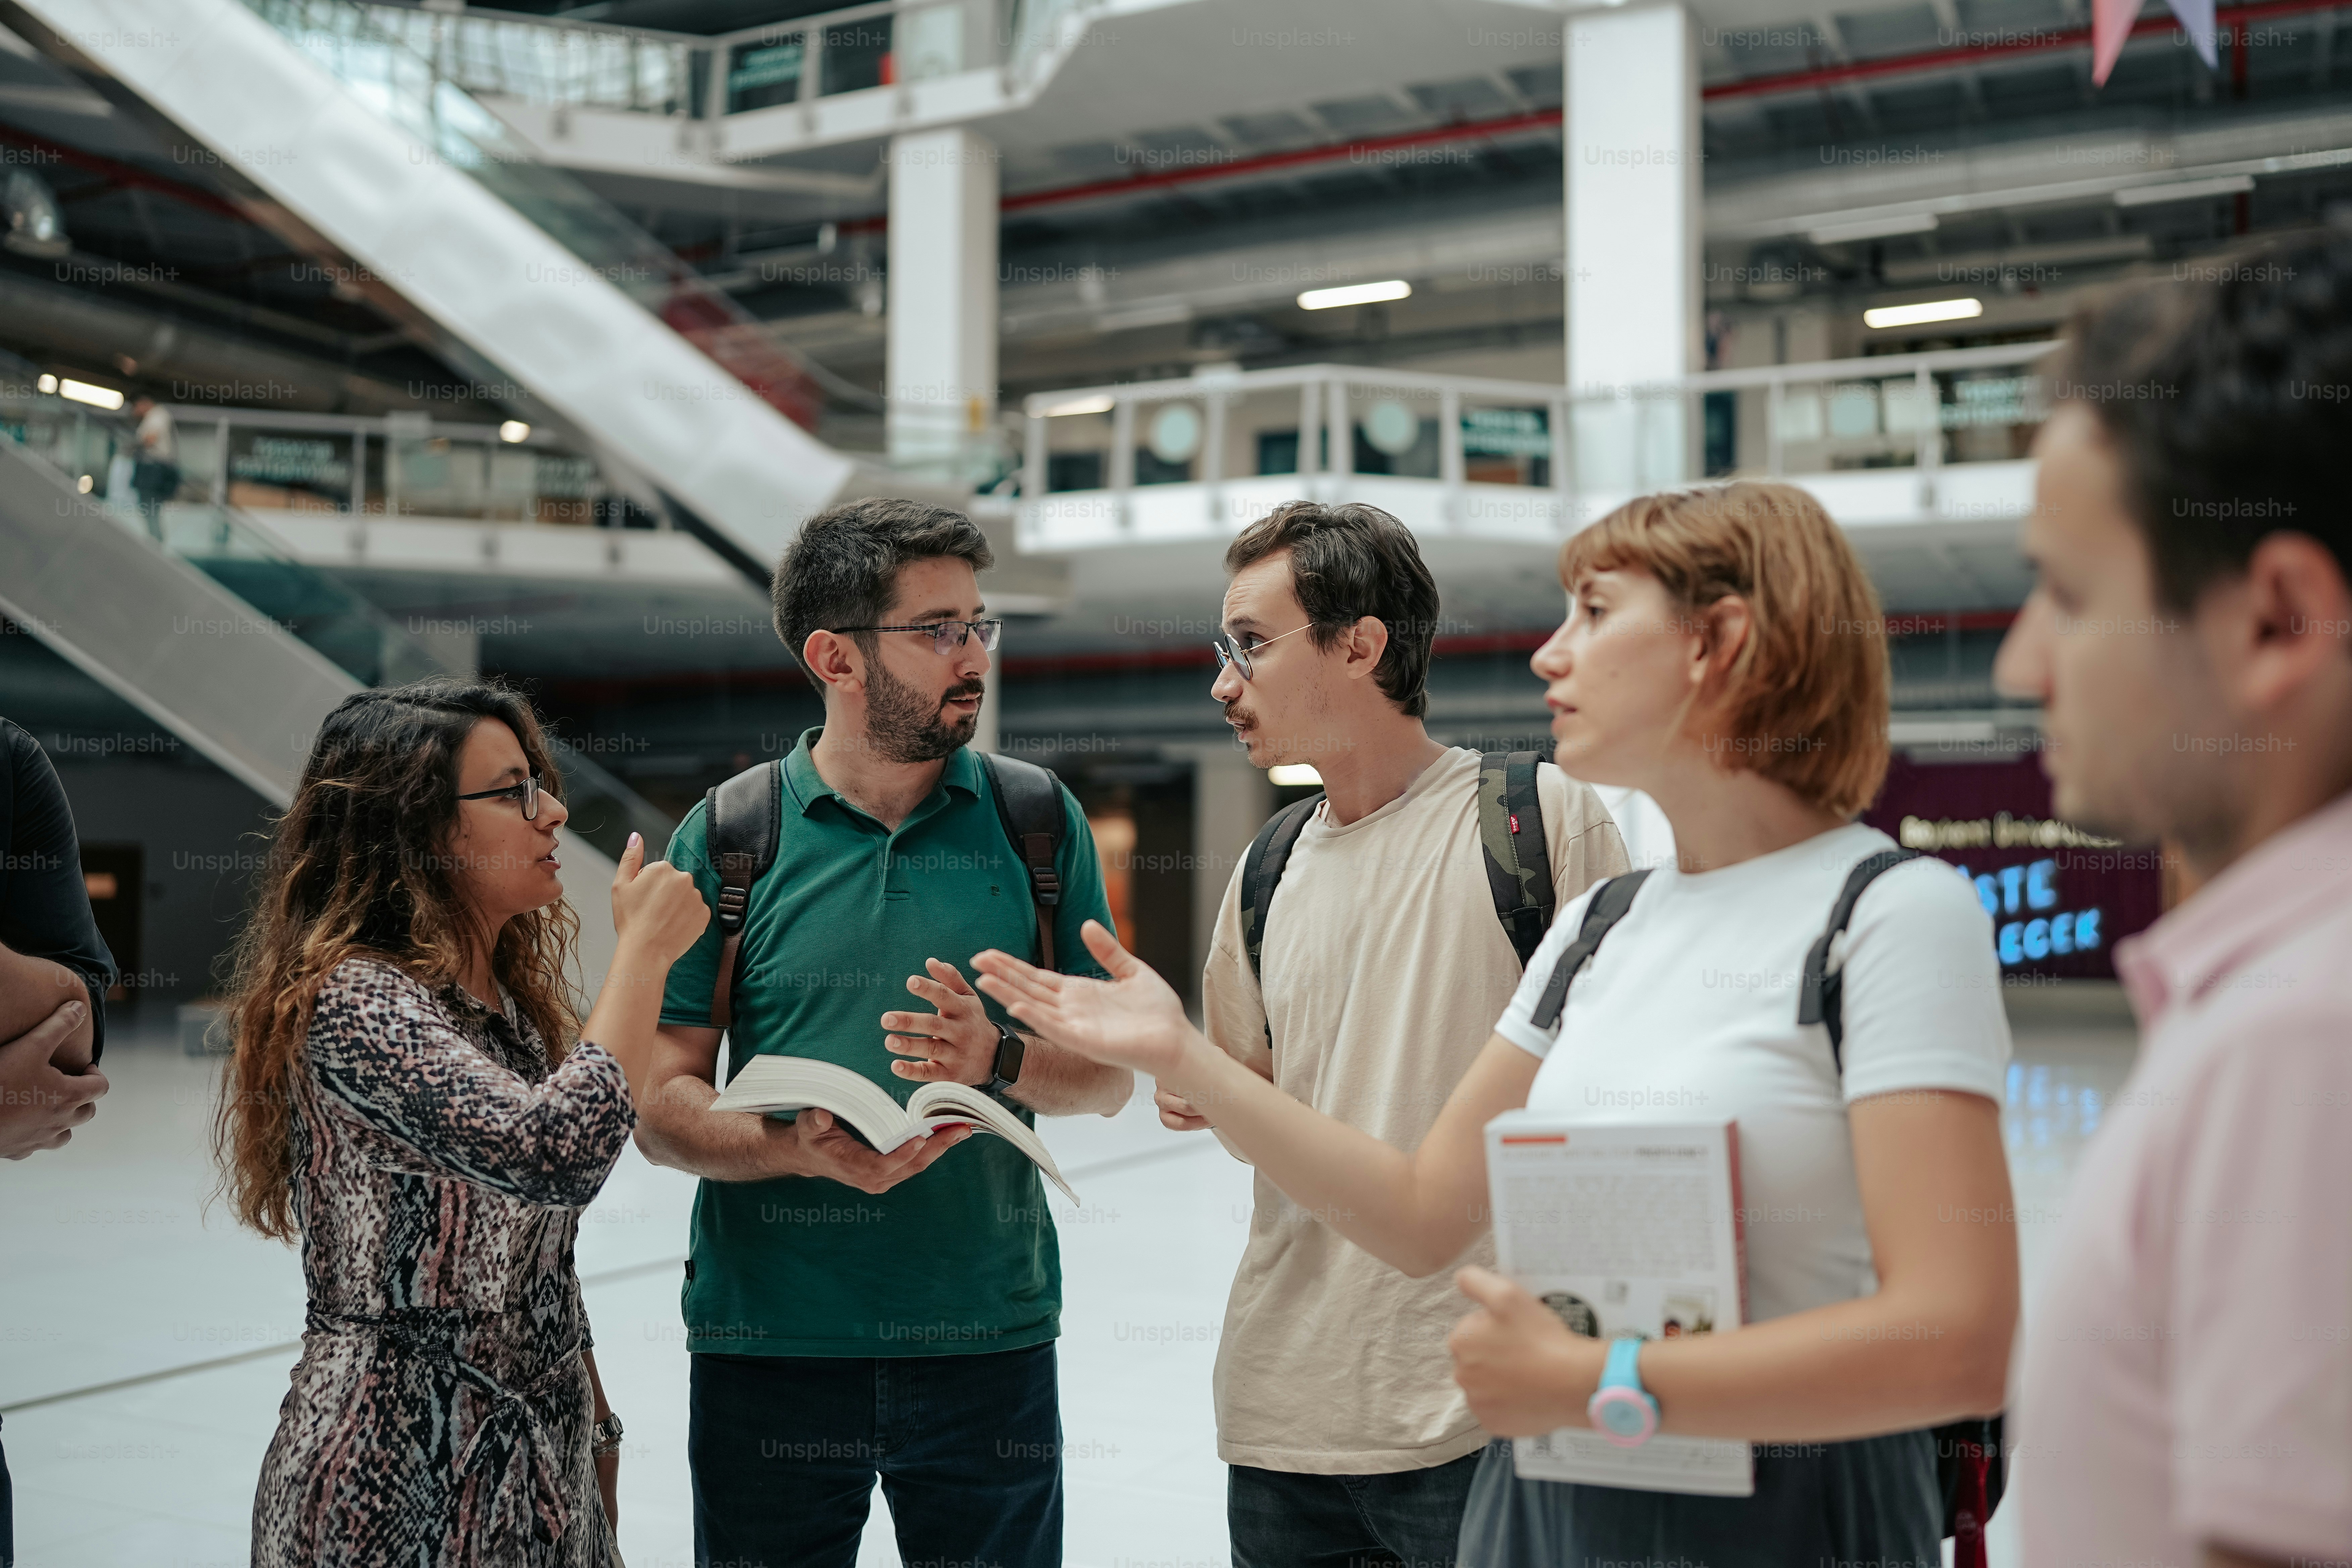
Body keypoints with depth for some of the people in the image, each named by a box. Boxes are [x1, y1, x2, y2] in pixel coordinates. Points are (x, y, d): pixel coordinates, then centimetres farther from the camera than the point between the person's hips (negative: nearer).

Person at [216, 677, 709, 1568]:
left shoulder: (508, 1004, 9)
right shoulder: (353, 1002, -18)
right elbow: (557, 1153, -32)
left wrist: (595, 1430, 14)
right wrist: (644, 950, -21)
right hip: (405, 1481, -8)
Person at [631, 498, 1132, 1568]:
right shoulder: (728, 836, -1)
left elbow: (1109, 1074, 4)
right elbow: (663, 1107, -2)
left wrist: (1001, 1061, -16)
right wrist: (801, 1148, -21)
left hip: (988, 1337, 1)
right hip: (768, 1345, -1)